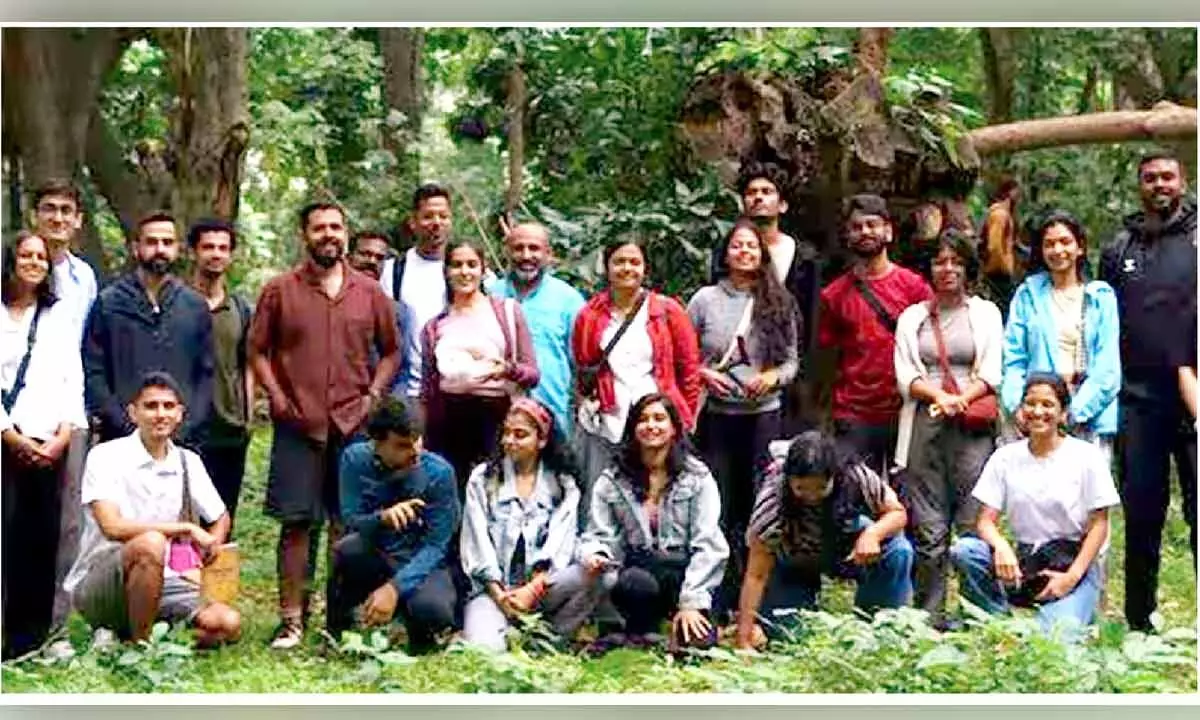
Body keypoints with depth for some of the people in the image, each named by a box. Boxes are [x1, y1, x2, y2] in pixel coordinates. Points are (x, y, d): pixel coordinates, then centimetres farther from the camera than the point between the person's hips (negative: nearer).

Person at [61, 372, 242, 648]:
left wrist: (200, 566, 2)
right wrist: (187, 528, -19)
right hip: (96, 588, -5)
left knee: (229, 624, -18)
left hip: (158, 585, 5)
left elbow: (221, 519, 20)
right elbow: (112, 527, -22)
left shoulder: (188, 462, 6)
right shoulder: (105, 457, -9)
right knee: (150, 544, -37)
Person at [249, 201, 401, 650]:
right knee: (297, 522, -2)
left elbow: (391, 351, 14)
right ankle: (292, 619, 4)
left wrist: (373, 395, 2)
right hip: (299, 424, -1)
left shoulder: (370, 293, 9)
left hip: (354, 424, 1)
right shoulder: (280, 291, 5)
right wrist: (277, 396, -4)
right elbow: (257, 349, 7)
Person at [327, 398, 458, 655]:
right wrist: (381, 518, -37)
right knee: (348, 548, -34)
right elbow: (351, 520, -14)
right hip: (373, 561, 1)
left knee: (433, 611, -35)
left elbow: (435, 545, -16)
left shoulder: (439, 472, -16)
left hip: (421, 564, -1)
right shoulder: (356, 459, -12)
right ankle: (336, 631, -8)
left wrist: (394, 588, -29)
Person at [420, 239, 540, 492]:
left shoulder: (507, 311, 6)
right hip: (448, 418, 2)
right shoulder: (435, 326, 16)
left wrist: (508, 369, -18)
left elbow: (533, 373, 3)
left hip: (496, 414, -2)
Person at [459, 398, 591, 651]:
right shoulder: (482, 478, 10)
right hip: (493, 588, -2)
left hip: (543, 585, 2)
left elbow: (559, 545, -1)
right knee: (483, 648, -33)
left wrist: (533, 589, -17)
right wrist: (498, 593, -11)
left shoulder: (562, 484, 10)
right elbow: (476, 543, 2)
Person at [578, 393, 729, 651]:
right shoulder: (611, 480, 8)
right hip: (636, 570, 1)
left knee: (698, 641, -27)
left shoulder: (698, 478, 2)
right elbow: (598, 535, 6)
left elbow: (708, 544, -4)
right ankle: (640, 632, -1)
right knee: (635, 584, -36)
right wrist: (594, 554, -20)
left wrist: (692, 602, -13)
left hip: (684, 572, -1)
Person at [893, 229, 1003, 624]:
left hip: (973, 426, -1)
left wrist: (960, 399, -12)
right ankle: (929, 614, 2)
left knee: (975, 522, -8)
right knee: (928, 527, -2)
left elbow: (991, 373, 5)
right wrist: (939, 396, -11)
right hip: (924, 425, 1)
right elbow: (905, 375, 7)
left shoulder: (985, 312, 15)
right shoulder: (912, 317, 18)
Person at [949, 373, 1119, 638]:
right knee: (963, 550, -26)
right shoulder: (1005, 457, 6)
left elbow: (1098, 525, -2)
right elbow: (986, 520, 1)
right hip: (1022, 562, 3)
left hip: (1073, 563, -3)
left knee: (1060, 633, -31)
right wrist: (1001, 546, -24)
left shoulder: (1086, 456, -1)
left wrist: (1072, 576, -14)